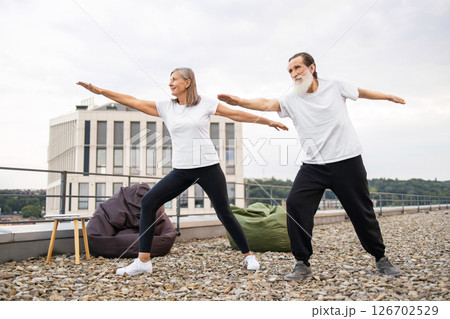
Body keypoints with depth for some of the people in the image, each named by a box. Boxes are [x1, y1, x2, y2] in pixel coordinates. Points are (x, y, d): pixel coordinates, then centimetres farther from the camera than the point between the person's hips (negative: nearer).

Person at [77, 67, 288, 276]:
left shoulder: (205, 103, 0)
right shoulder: (165, 107, 7)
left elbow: (236, 114, 4)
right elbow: (133, 102, 4)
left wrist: (268, 121, 6)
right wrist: (100, 91, -1)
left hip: (208, 168, -3)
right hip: (181, 170, 3)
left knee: (224, 214, 0)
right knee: (148, 202, -10)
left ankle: (248, 255, 22)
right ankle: (143, 261, -4)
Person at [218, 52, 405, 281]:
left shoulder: (334, 86, 2)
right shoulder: (292, 100, 2)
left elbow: (361, 92, 19)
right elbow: (267, 104, -13)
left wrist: (388, 96, 31)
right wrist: (239, 102, -28)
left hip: (347, 161, -1)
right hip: (313, 165, 1)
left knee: (361, 211, 4)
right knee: (295, 204, -16)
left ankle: (381, 259, 27)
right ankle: (302, 264, -3)